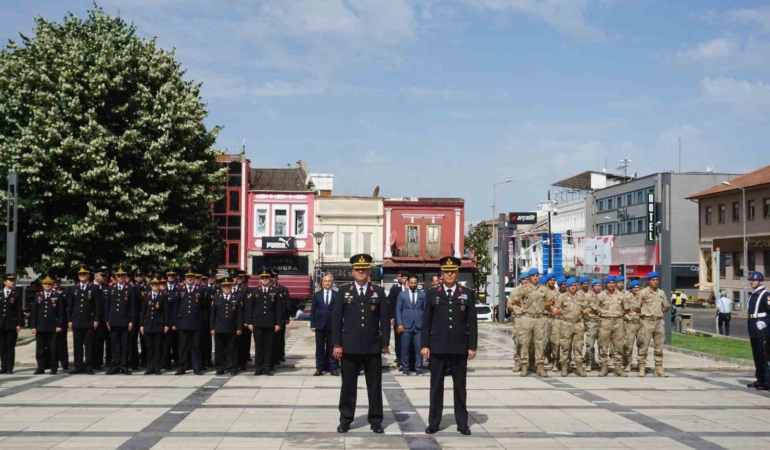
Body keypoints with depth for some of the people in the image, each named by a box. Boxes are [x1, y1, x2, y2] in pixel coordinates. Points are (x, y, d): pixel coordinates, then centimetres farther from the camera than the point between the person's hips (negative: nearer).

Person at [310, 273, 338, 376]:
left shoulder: (337, 295, 2)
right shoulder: (317, 295, 7)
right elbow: (313, 311, 6)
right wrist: (312, 324, -1)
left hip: (332, 325, -1)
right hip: (320, 325, 1)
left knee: (332, 348, 3)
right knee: (320, 348, 5)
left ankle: (333, 368, 9)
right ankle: (319, 368, 11)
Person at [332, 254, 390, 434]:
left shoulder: (379, 292, 4)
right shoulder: (344, 291, 4)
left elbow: (385, 319, 3)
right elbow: (336, 319, 1)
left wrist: (385, 343, -2)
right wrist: (337, 344, -5)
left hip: (373, 347, 0)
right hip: (349, 346, 0)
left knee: (374, 385, 6)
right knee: (348, 385, 6)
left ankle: (375, 420, 15)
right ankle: (345, 419, 16)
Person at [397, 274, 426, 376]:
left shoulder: (423, 294, 9)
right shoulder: (402, 294, 8)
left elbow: (426, 310, 8)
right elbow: (398, 310, 5)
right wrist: (399, 324, -4)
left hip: (419, 325, 0)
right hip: (405, 325, 0)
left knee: (419, 348, -1)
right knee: (405, 348, 1)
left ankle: (419, 369, 5)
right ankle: (405, 369, 10)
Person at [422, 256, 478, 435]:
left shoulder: (468, 294, 4)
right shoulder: (432, 294, 5)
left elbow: (472, 322, 2)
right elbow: (426, 321, 3)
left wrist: (472, 346, -3)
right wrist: (425, 345, -3)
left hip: (460, 347, 0)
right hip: (437, 347, 0)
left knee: (459, 386, 7)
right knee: (436, 386, 6)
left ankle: (462, 423, 15)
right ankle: (434, 422, 14)